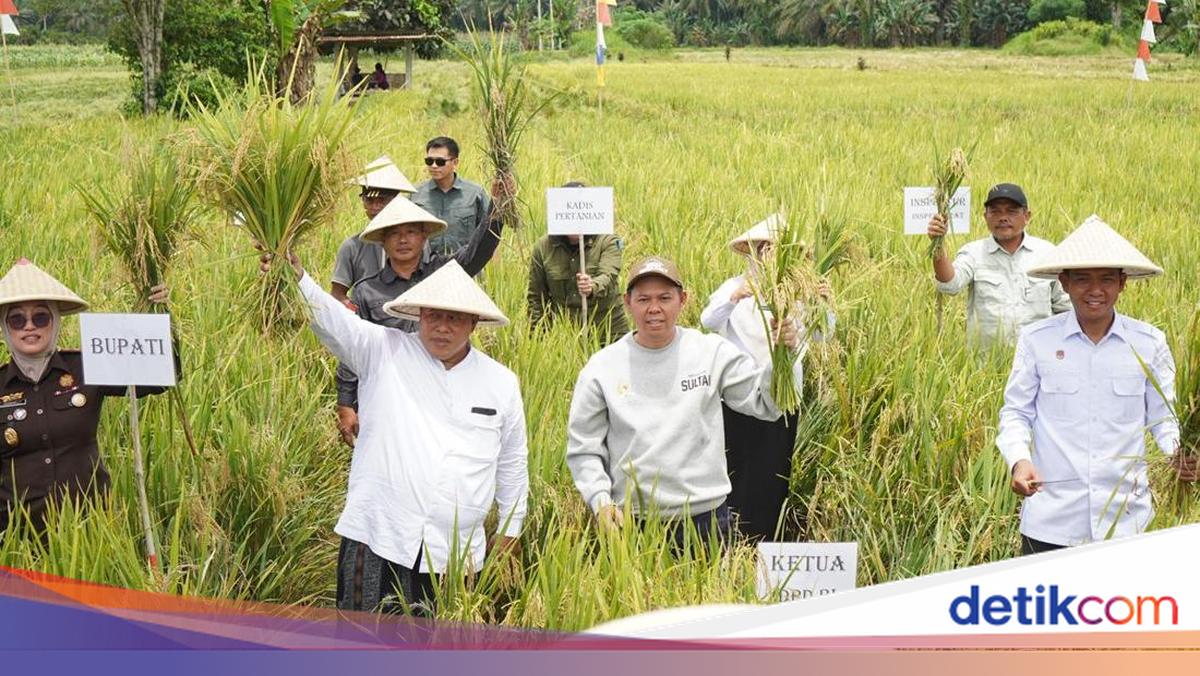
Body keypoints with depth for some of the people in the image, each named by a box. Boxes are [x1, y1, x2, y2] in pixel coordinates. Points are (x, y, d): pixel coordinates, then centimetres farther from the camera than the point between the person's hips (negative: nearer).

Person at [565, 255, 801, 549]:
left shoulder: (712, 353, 0)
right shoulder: (602, 368, 0)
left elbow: (765, 403, -1)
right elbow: (583, 448, 3)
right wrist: (600, 500, -11)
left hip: (705, 517, 1)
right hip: (632, 522, 0)